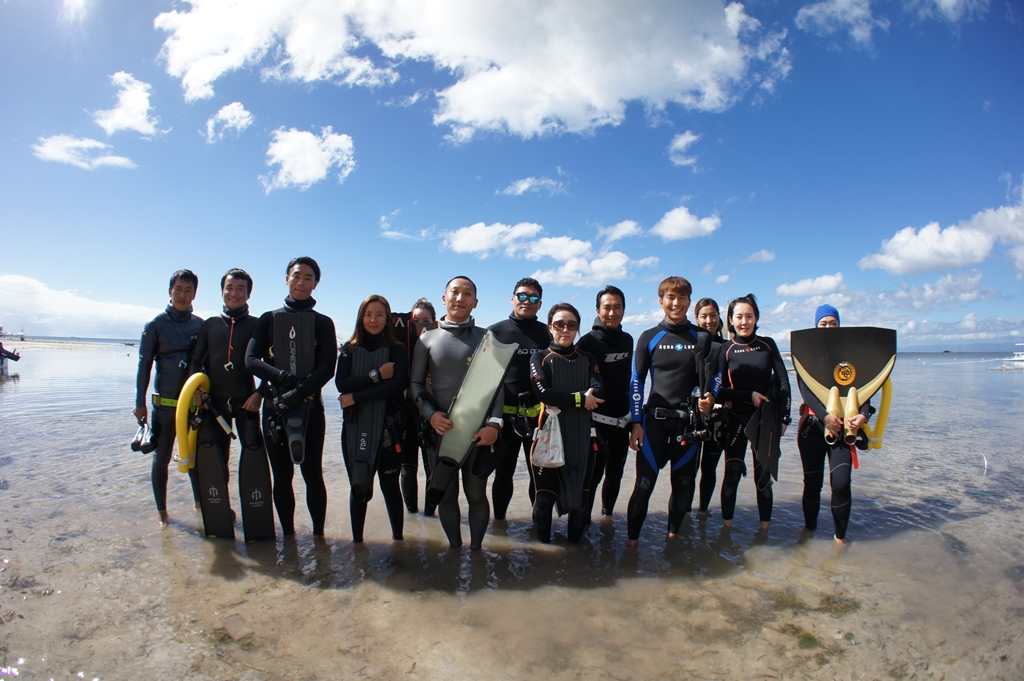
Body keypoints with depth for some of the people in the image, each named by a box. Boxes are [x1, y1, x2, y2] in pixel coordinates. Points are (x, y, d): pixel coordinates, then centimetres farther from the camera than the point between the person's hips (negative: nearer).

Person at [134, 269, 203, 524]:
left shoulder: (201, 325, 4)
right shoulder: (156, 325, -4)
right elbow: (144, 365, -2)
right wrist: (140, 403, -3)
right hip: (165, 404, -3)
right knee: (162, 457, 8)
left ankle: (199, 501, 29)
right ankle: (162, 511, 20)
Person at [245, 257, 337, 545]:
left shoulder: (323, 323, 6)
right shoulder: (268, 319, 10)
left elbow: (327, 369, -6)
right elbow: (251, 360, -2)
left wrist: (293, 396, -18)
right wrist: (287, 377, -18)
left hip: (310, 408, -2)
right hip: (274, 408, 2)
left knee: (312, 473, -1)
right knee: (282, 475, 7)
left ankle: (318, 534, 12)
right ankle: (287, 535, 20)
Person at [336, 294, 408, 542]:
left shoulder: (398, 349, 1)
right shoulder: (349, 349, 8)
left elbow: (398, 385, -14)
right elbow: (341, 383, -6)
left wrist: (356, 397, -13)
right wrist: (376, 375, -15)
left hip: (388, 427, -2)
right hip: (355, 427, 2)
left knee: (390, 484, 7)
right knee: (358, 486, 10)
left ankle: (398, 537, 20)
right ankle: (357, 539, 24)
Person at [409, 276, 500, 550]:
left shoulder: (486, 338, 3)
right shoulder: (427, 338, 7)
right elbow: (415, 383, 7)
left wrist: (494, 424, -13)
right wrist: (430, 414, -10)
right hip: (441, 428, 1)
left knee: (476, 494, 6)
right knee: (446, 494, 9)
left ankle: (476, 548, 23)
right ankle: (454, 547, 25)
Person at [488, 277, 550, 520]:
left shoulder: (547, 334, 5)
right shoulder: (494, 332, 2)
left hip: (539, 416, 1)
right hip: (505, 415, -1)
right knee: (503, 472, 11)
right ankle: (498, 519, 27)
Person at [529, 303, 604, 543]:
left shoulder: (588, 359, 11)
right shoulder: (540, 358, 5)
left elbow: (597, 394, -7)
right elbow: (543, 393, -13)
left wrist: (561, 401, -16)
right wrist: (580, 399, -11)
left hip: (582, 438, 2)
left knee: (580, 498, 5)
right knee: (545, 497, -1)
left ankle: (574, 545, 26)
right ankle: (543, 546, 20)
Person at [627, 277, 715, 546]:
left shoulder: (702, 338, 6)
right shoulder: (649, 338, 3)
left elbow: (714, 378, 8)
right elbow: (636, 381, 2)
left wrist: (710, 398, -15)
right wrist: (636, 423, -3)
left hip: (689, 421, 2)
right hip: (654, 420, -2)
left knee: (683, 484, 9)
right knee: (644, 484, -4)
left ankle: (673, 535, 28)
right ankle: (632, 539, 10)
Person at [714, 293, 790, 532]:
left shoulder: (767, 344, 3)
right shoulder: (726, 349, -1)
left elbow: (783, 382, 3)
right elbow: (720, 390, -3)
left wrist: (784, 417, -4)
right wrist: (750, 394, -15)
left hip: (766, 420, 1)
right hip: (737, 420, -1)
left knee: (763, 476, 6)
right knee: (732, 474, 1)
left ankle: (765, 529, 19)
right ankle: (726, 527, 14)